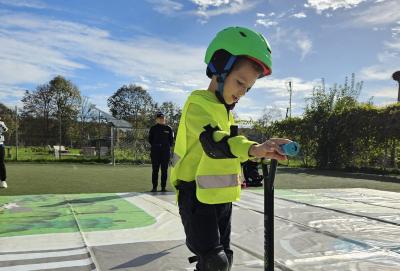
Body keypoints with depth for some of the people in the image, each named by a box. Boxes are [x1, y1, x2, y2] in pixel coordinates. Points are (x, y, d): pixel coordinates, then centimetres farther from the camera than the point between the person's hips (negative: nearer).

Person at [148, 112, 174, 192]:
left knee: (164, 170, 3)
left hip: (166, 151, 1)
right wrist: (155, 146, 2)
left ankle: (163, 187, 9)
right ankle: (154, 187, 7)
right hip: (155, 151, -1)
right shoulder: (153, 128, 7)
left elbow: (171, 140, 11)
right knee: (155, 170, 0)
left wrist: (167, 147, 3)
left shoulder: (168, 128, 9)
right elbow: (150, 139, 8)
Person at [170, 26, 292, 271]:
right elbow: (213, 141, -35)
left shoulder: (226, 112, 15)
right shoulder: (198, 104, -16)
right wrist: (254, 149, -51)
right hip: (198, 197, -9)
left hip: (222, 198, 9)